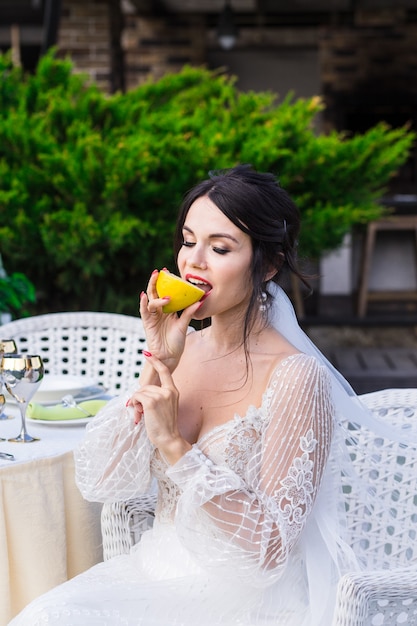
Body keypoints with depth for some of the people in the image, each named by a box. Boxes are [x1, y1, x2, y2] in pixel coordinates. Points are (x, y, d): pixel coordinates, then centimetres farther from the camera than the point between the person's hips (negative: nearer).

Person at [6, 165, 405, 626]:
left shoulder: (297, 378, -16)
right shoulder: (182, 350, 1)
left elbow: (269, 546, -19)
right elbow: (100, 484, -4)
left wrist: (174, 443, -23)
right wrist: (156, 368, -14)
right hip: (157, 574, 5)